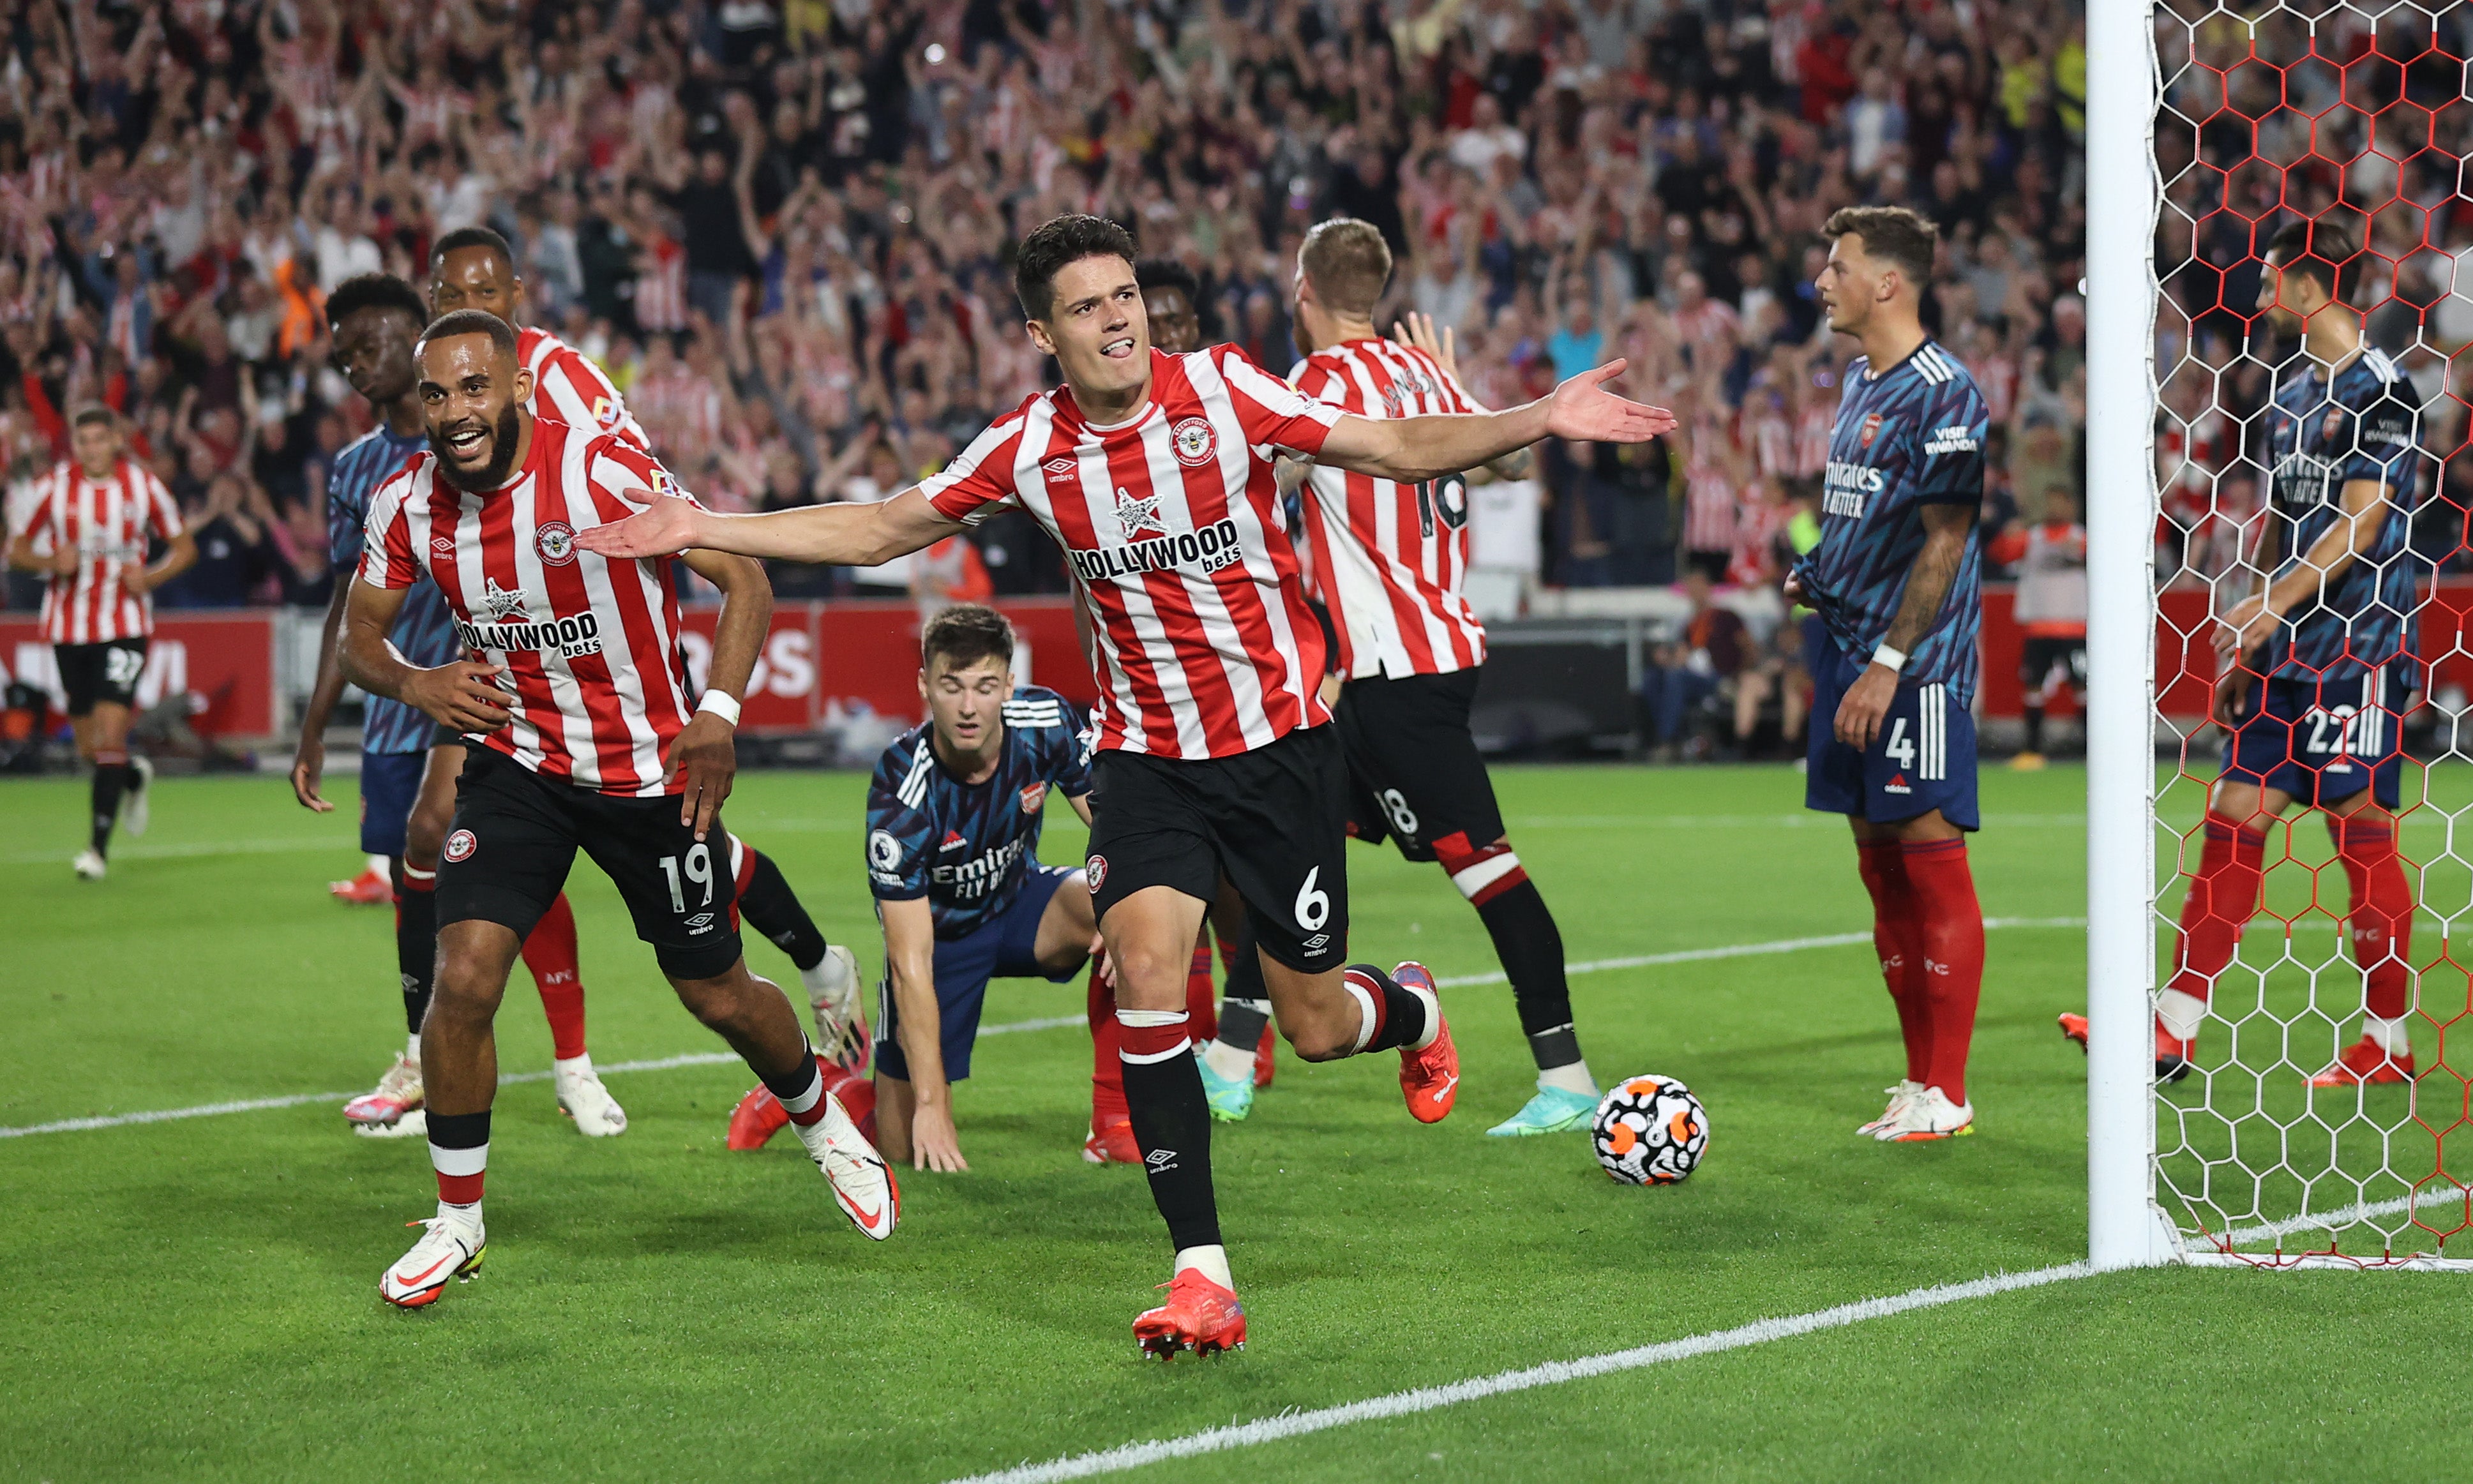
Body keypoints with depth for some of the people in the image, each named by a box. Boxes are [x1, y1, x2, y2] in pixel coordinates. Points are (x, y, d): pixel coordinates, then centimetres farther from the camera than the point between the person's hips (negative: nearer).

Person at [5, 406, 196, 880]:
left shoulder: (143, 485, -3)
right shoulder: (55, 487, -2)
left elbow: (183, 547, 7)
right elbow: (17, 549, 5)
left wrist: (151, 576, -12)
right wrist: (51, 562, -16)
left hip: (125, 624, -2)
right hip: (69, 625, 2)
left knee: (110, 735, -15)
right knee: (89, 746, 9)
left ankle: (99, 845, -12)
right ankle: (134, 777, 43)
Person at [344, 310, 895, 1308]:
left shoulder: (605, 473, -22)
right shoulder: (408, 504, -9)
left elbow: (745, 580, -15)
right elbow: (359, 635, 6)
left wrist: (718, 712, -28)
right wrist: (413, 684, -17)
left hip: (650, 767, -2)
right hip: (516, 761, 2)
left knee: (720, 995, 9)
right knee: (463, 977, -15)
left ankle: (823, 1124, 41)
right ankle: (457, 1223, 3)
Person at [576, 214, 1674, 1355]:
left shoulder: (1220, 389, -12)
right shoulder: (1029, 447, -5)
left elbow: (1400, 449, -9)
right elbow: (878, 532, 6)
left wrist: (1538, 422, -23)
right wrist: (702, 529, 0)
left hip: (1282, 743, -2)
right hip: (1145, 753, 2)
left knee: (1315, 1029, 5)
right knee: (1144, 970, -21)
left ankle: (1412, 1012, 45)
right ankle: (1202, 1277, -16)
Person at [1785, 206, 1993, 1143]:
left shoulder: (1942, 393, -13)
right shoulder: (1858, 382, 15)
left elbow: (1944, 541, -16)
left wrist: (1889, 663, -19)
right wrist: (1814, 574, 11)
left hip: (1917, 664, -9)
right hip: (1850, 647, 9)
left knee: (1930, 855, -6)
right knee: (1878, 860, 10)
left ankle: (1946, 1095, -3)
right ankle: (1919, 1080, 17)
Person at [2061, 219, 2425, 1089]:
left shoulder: (2379, 388, -9)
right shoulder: (2291, 397, 17)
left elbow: (2362, 522, -17)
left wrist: (2275, 601, -25)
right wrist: (2245, 650, 20)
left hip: (2359, 654, -8)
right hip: (2290, 654, 8)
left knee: (2362, 834, -4)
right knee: (2233, 819, 3)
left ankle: (2387, 1042, 5)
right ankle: (2174, 1028, 2)